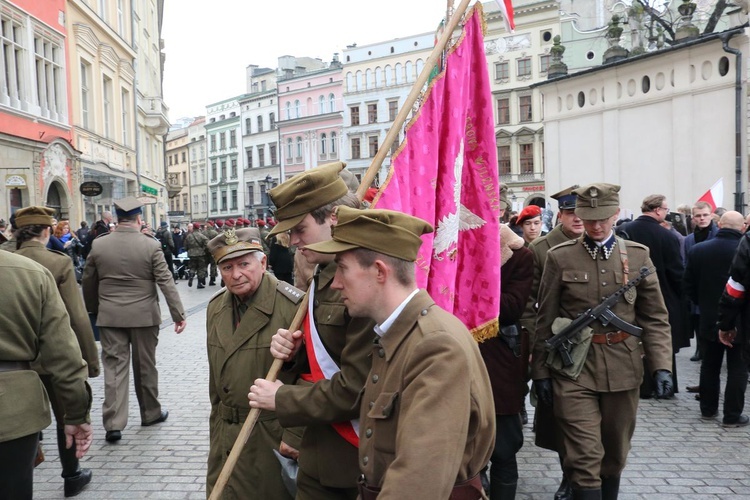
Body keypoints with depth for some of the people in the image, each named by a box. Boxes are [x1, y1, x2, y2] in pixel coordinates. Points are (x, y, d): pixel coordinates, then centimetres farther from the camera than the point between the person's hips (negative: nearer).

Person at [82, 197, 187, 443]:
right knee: (145, 366, 12)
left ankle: (113, 423, -1)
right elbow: (166, 282, -11)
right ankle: (151, 413, 26)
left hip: (110, 316, 1)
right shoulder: (151, 245, -9)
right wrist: (178, 314, -7)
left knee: (114, 366, 3)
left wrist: (93, 310, 24)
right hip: (143, 316, -1)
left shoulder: (98, 245, -1)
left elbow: (88, 282, 9)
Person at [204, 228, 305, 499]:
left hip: (274, 436, -6)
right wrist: (218, 424, 18)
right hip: (226, 437, 6)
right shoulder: (216, 307, 6)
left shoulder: (293, 306, -18)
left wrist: (294, 436, -16)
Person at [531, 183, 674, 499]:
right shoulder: (560, 257, -1)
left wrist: (662, 366, -6)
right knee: (585, 458, -6)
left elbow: (655, 318, 6)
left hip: (623, 367, 3)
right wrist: (540, 372, 1)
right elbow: (545, 321, 2)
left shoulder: (638, 255, 5)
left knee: (615, 455, 17)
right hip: (574, 369, -2)